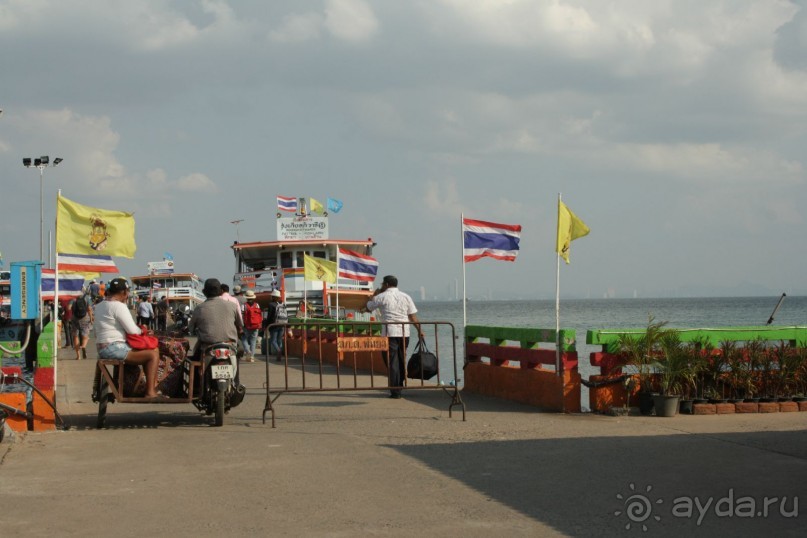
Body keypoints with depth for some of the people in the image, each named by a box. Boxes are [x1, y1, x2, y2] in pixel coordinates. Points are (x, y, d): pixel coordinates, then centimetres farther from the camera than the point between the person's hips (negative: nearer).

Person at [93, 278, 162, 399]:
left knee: (154, 349, 15)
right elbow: (132, 330, -16)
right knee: (153, 355, -12)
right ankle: (150, 392, -11)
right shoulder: (119, 306, -13)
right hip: (114, 348, -11)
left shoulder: (100, 306, 18)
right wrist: (142, 331, 4)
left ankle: (154, 387, 14)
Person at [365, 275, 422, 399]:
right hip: (404, 333, 4)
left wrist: (375, 294, 20)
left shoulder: (382, 297, -3)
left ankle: (395, 391, -6)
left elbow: (368, 308, 9)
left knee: (392, 362, -2)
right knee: (401, 361, 16)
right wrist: (419, 330, 10)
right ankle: (399, 387, 23)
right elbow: (413, 316, 5)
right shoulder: (406, 297, 9)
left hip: (390, 333, -4)